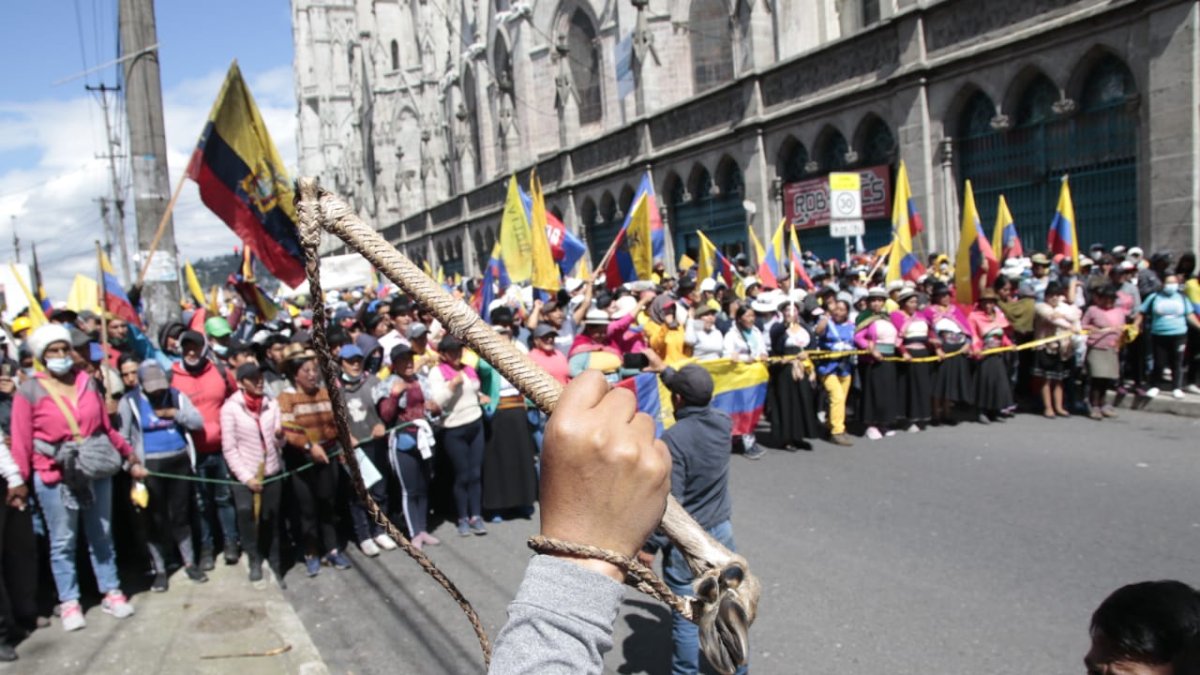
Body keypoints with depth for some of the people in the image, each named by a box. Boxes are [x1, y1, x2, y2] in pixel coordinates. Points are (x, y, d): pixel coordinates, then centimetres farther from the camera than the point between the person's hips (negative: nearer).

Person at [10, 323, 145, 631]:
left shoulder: (87, 383, 5)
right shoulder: (30, 391, -5)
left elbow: (106, 429, 11)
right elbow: (21, 443, -7)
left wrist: (131, 457, 12)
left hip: (96, 473, 3)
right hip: (55, 478, -3)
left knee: (102, 536, 13)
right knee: (63, 542, 6)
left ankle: (111, 593, 25)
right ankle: (69, 603, 18)